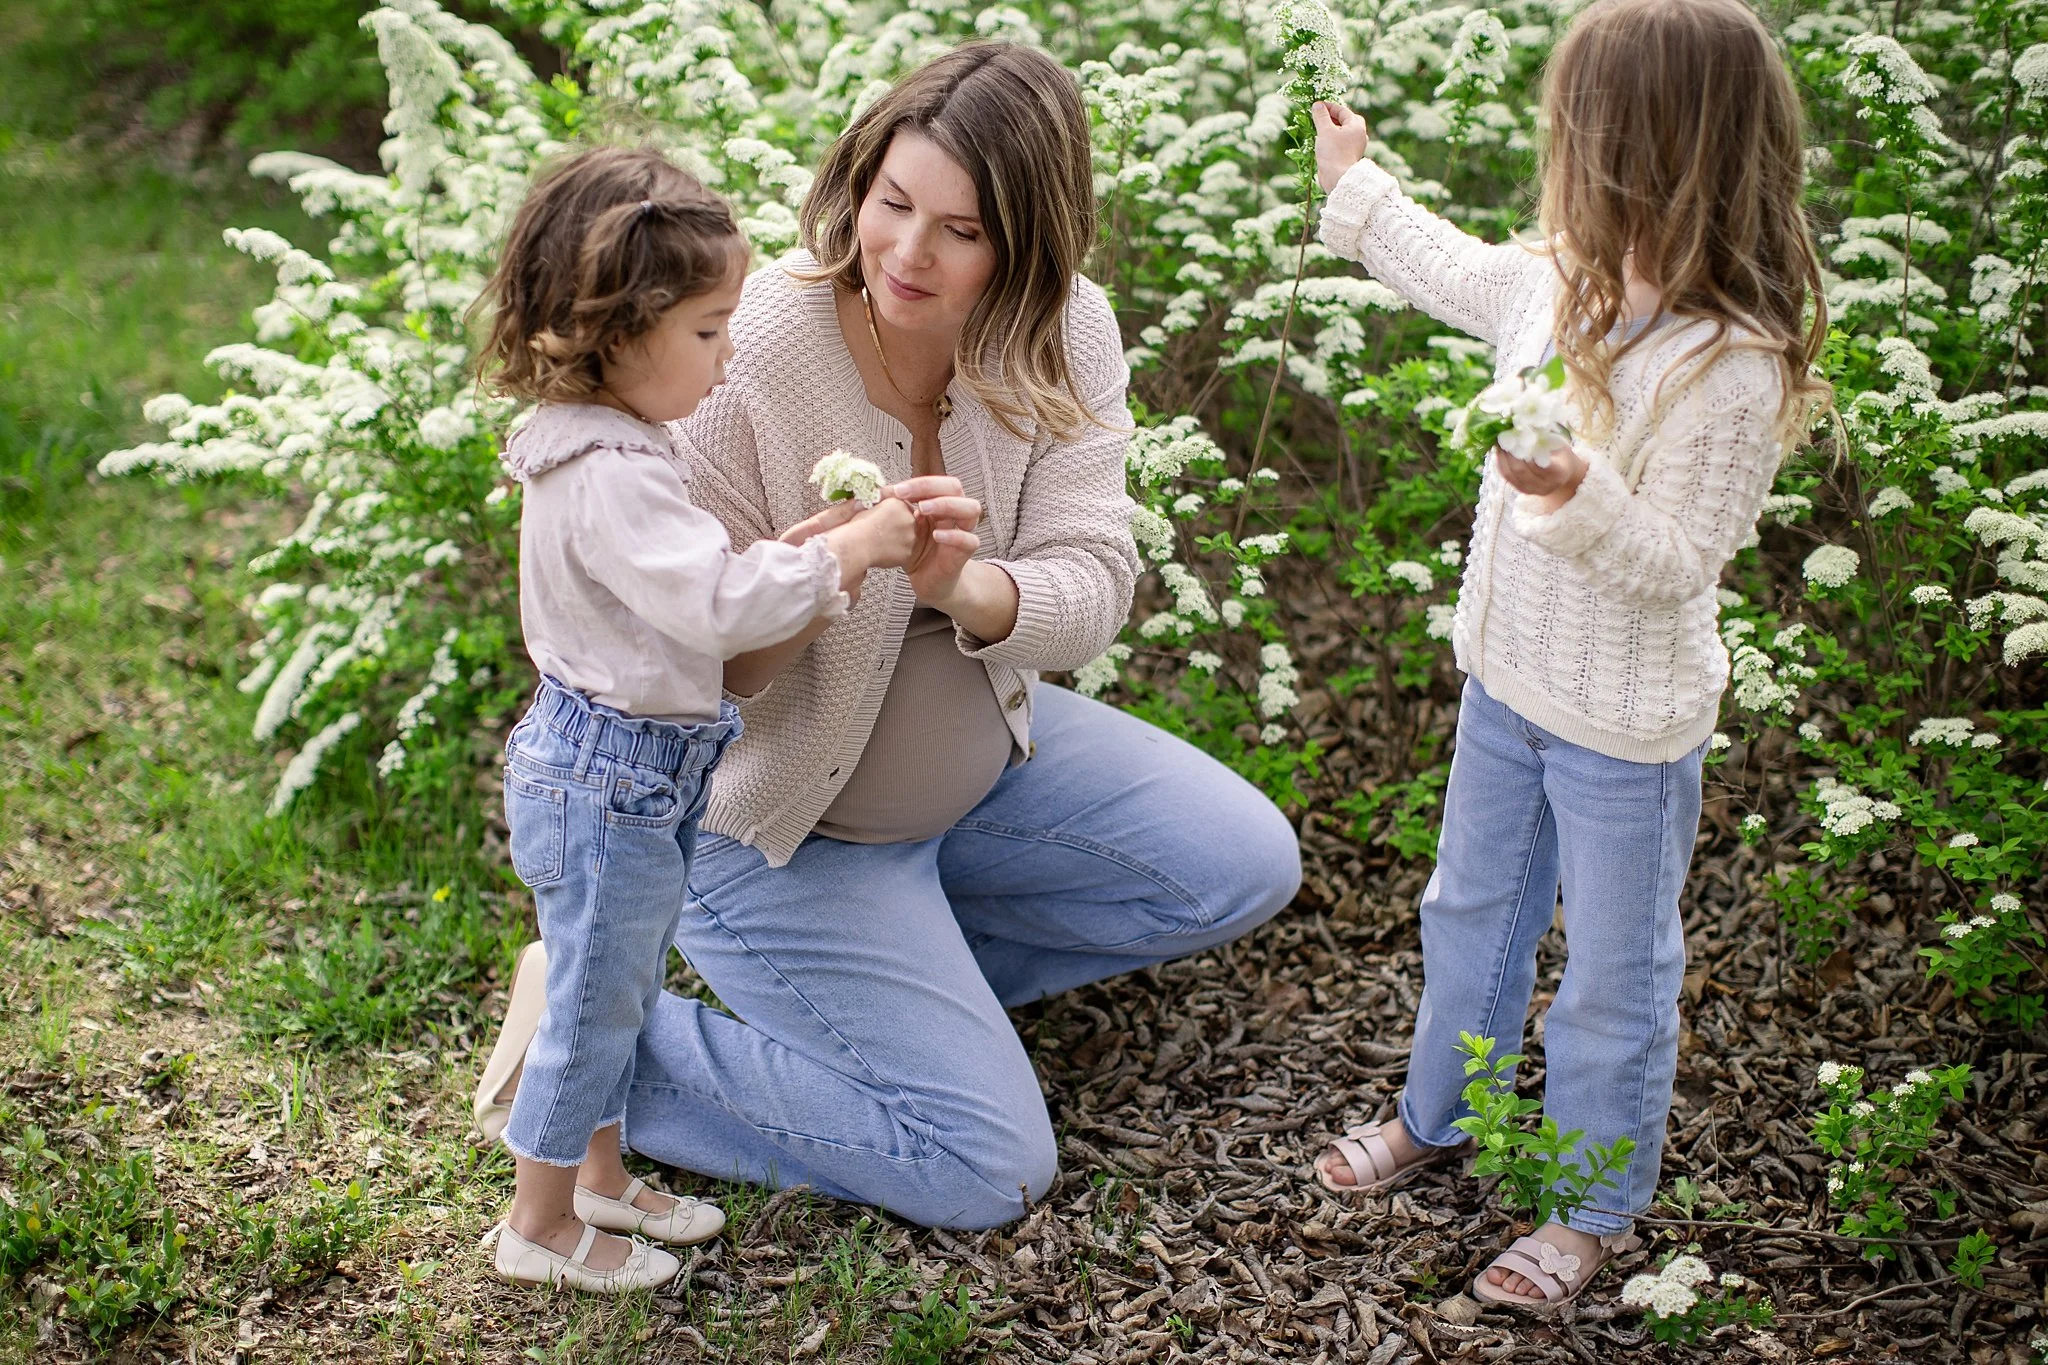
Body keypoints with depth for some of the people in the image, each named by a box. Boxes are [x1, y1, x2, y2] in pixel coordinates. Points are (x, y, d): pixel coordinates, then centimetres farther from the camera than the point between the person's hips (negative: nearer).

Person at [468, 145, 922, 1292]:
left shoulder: (613, 448, 7)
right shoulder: (612, 480, -28)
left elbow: (689, 584, 15)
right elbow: (720, 604, -36)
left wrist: (800, 548, 1)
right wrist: (853, 550, -27)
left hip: (631, 775, 10)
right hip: (608, 779, -10)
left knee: (622, 993, 23)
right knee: (594, 1003, 6)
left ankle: (600, 1176, 41)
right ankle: (539, 1226, 23)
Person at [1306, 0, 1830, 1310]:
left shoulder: (1735, 368, -28)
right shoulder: (1555, 281, -5)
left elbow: (1677, 564, -24)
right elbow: (1452, 271, 18)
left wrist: (1582, 496, -41)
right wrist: (1355, 184, 28)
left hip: (1626, 729, -7)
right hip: (1509, 680, 8)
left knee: (1611, 975, 10)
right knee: (1472, 910, 25)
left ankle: (1598, 1205, 31)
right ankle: (1439, 1114, 48)